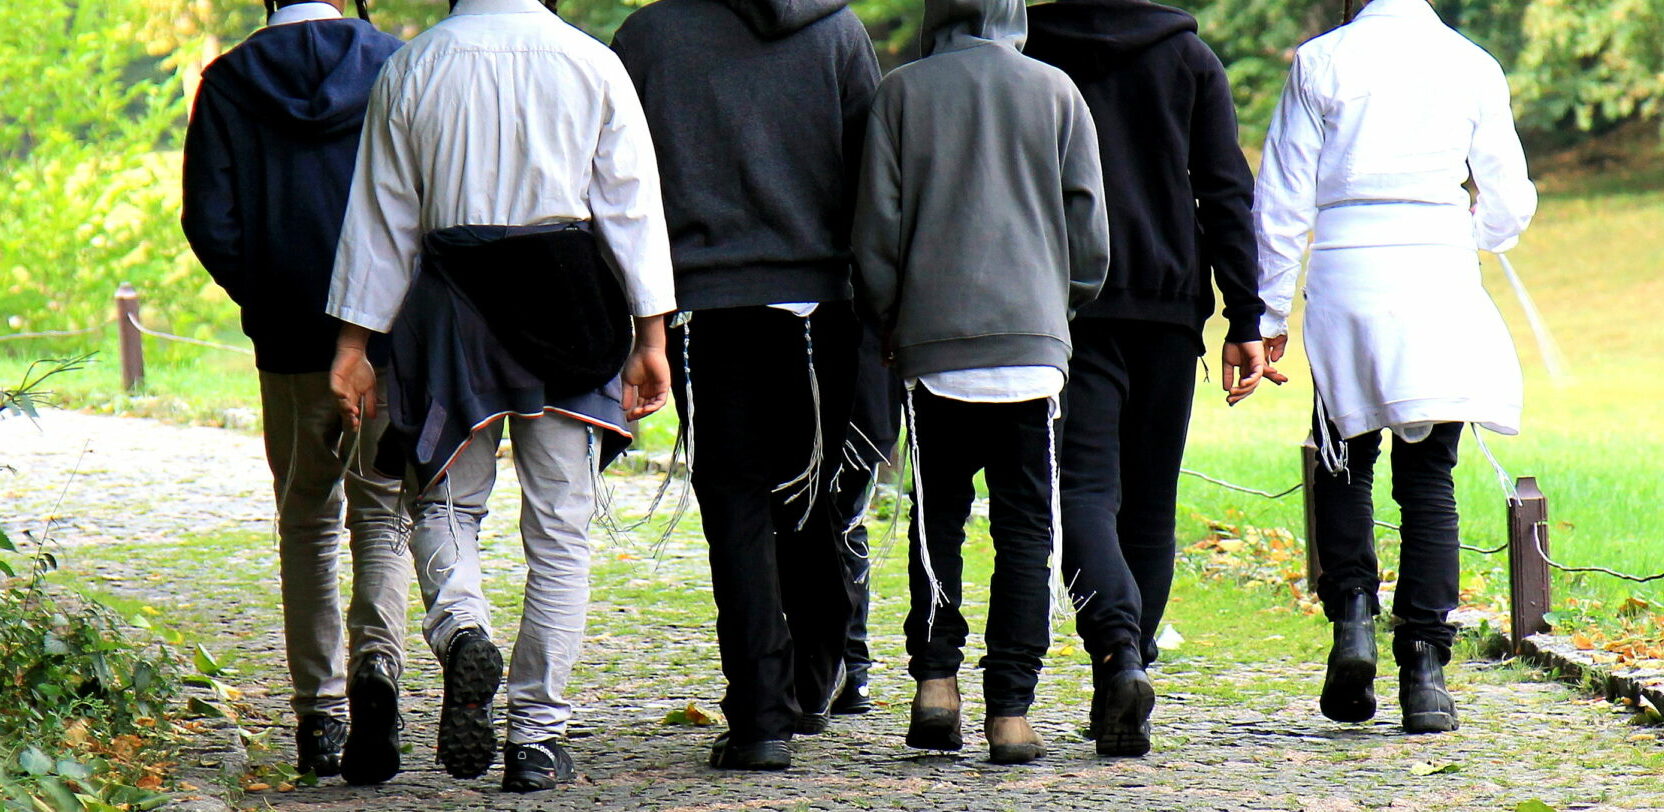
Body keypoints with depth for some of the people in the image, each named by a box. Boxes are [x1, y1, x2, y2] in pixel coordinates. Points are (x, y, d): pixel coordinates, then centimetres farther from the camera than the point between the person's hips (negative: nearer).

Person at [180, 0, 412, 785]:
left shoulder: (231, 82, 0)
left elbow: (210, 221, -4)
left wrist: (262, 299, 8)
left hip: (290, 338, 1)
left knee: (307, 521, 14)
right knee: (383, 509, 5)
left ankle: (319, 713, 14)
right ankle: (377, 661, -21)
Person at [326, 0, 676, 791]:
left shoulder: (409, 71, 1)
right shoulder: (593, 65, -1)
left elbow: (382, 218, 4)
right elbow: (632, 205, -2)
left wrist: (354, 341, 8)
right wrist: (650, 334, 1)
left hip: (454, 301, 0)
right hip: (569, 303, 0)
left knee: (445, 501, 14)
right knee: (559, 526, 6)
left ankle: (460, 627, -18)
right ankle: (536, 736, 4)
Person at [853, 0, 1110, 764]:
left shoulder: (903, 91, 3)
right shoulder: (1056, 92, 5)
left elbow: (876, 228, 3)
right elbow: (1089, 230, 7)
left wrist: (888, 320, 17)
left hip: (933, 341, 0)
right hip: (1032, 338, 0)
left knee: (937, 515, 14)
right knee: (1026, 528, 2)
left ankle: (936, 679, 3)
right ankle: (1010, 709, -3)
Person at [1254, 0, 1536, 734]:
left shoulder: (1322, 62, 1)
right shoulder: (1472, 68, 4)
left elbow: (1281, 201, 1)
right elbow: (1510, 205, 10)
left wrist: (1268, 314, 8)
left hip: (1345, 287, 0)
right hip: (1441, 288, 0)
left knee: (1344, 462, 16)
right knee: (1429, 480, 5)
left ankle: (1352, 616, -3)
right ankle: (1424, 663, -1)